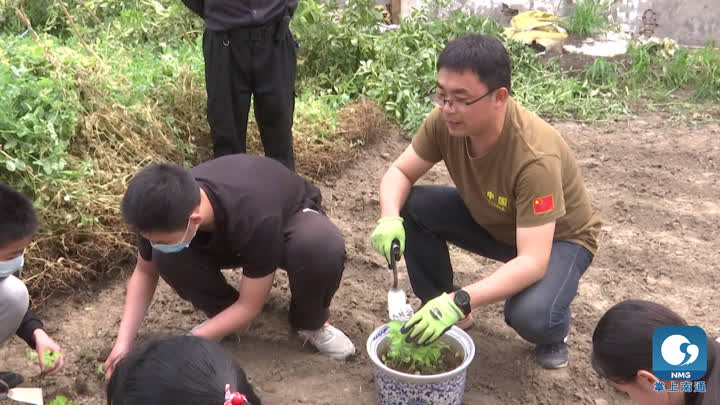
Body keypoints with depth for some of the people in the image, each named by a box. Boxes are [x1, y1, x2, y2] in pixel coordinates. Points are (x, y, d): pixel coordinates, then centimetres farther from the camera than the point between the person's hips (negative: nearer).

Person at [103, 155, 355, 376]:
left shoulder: (257, 217, -44)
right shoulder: (169, 212, -29)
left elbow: (249, 307, -31)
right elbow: (145, 272, -9)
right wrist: (124, 341, -18)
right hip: (225, 238, 4)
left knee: (323, 247, -40)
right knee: (166, 259, -27)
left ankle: (310, 323, -9)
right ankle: (222, 316, 1)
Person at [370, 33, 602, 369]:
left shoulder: (535, 155, -39)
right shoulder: (445, 121, -23)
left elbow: (533, 262, -41)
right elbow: (399, 173, -11)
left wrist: (460, 301, -52)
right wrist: (390, 218, -33)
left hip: (558, 238, -5)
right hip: (489, 220, 5)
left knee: (530, 316, -34)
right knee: (411, 208, -19)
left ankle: (553, 332, 6)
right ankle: (441, 309, 3)